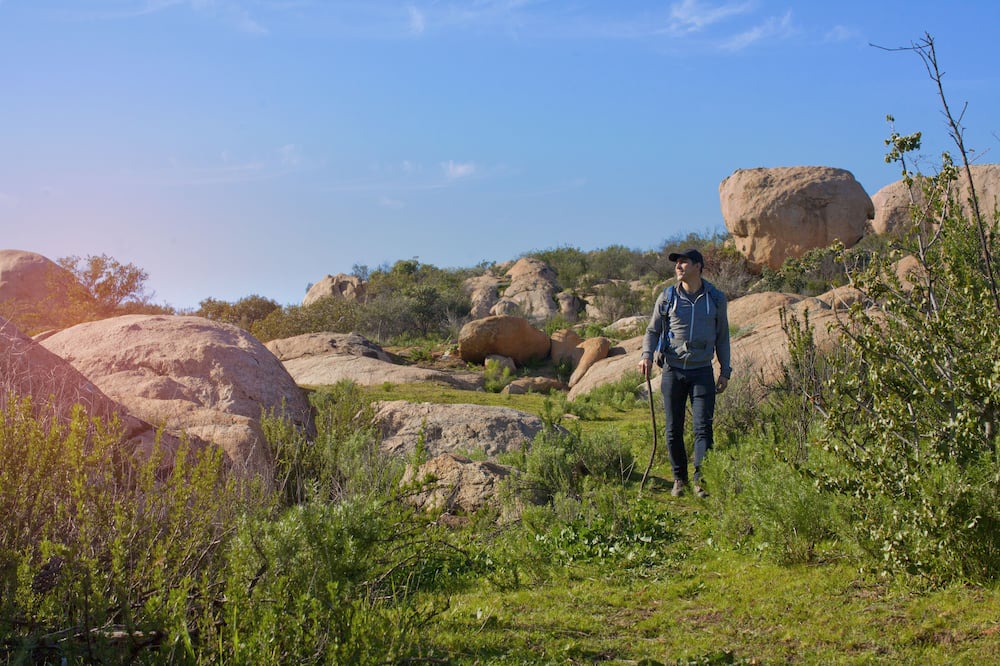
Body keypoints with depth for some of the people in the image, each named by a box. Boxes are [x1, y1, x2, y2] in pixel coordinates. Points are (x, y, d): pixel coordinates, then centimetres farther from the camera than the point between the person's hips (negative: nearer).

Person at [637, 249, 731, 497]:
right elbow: (653, 330, 10)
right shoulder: (667, 297, 4)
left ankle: (701, 478, -6)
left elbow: (722, 336, 13)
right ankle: (679, 478, 17)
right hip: (673, 370, 1)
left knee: (703, 426, -9)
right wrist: (646, 355, -10)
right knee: (674, 430, 4)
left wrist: (725, 371, 9)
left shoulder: (716, 298, 5)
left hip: (702, 371, -1)